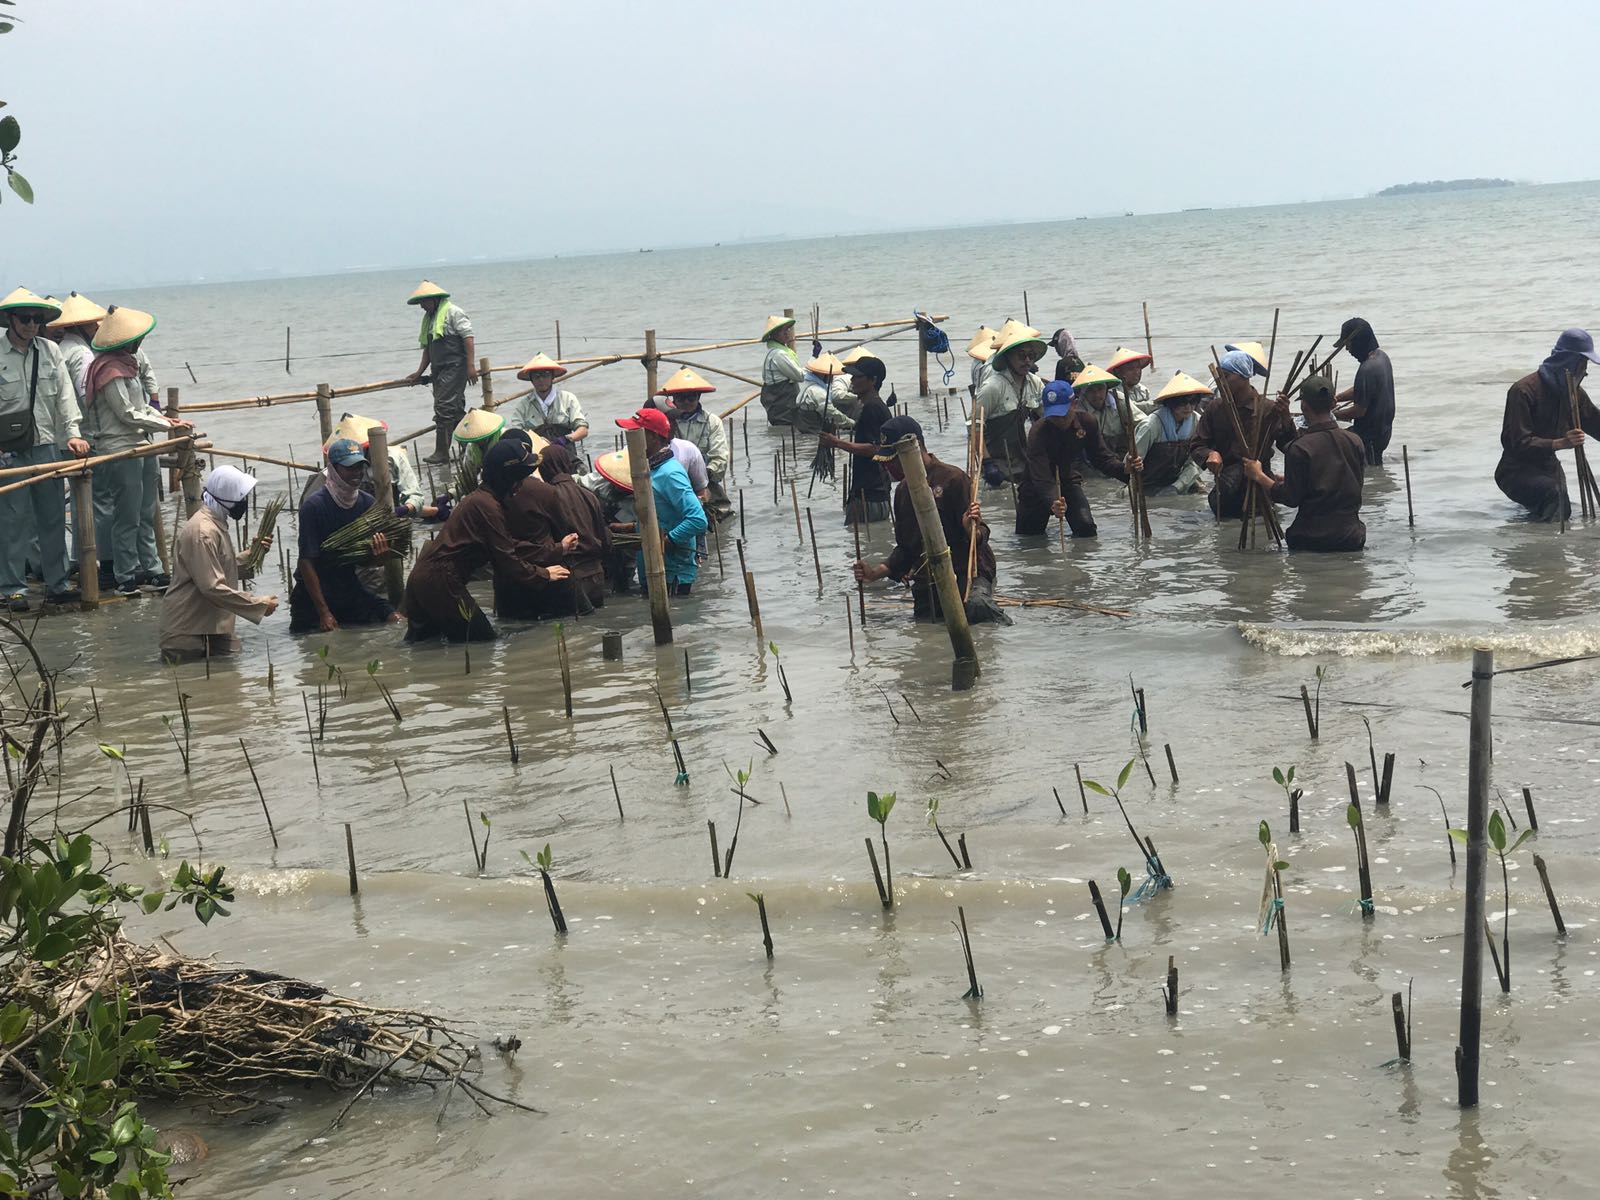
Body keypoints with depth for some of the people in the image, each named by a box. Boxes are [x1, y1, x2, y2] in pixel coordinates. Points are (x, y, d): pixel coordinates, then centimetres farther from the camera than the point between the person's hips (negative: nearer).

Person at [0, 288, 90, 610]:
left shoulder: (50, 351, 7)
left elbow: (65, 395, 7)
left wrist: (72, 433, -4)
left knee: (53, 518, 9)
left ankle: (57, 583, 18)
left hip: (47, 446, 4)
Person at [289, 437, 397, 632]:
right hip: (314, 589, -5)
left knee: (396, 622, -7)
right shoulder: (313, 506, -18)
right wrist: (323, 613, -22)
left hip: (350, 585, 5)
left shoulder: (367, 503, -1)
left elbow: (367, 560, 4)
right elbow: (307, 562, -19)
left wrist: (377, 552, -23)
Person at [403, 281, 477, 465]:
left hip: (455, 367, -9)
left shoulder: (453, 312, -7)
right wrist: (419, 372, 19)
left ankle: (442, 452, -13)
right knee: (455, 410, 12)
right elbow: (427, 348, 24)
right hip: (440, 370, 9)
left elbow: (468, 337, -14)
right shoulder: (429, 318, 19)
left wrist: (471, 365, -20)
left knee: (444, 407, -14)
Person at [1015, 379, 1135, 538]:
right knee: (1026, 536, 6)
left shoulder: (1087, 422, -16)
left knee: (1087, 530, -19)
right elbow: (1041, 477, -40)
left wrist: (1124, 469, -26)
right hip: (1037, 489, -2)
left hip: (1070, 480, 3)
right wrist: (1052, 503, -59)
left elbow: (1101, 457, -5)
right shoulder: (1038, 432, -31)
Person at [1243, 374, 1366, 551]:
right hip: (1351, 538, 4)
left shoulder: (1299, 449, -13)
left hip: (1312, 539, -4)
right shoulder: (1356, 442, 2)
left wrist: (1258, 476, 5)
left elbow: (1291, 499, -10)